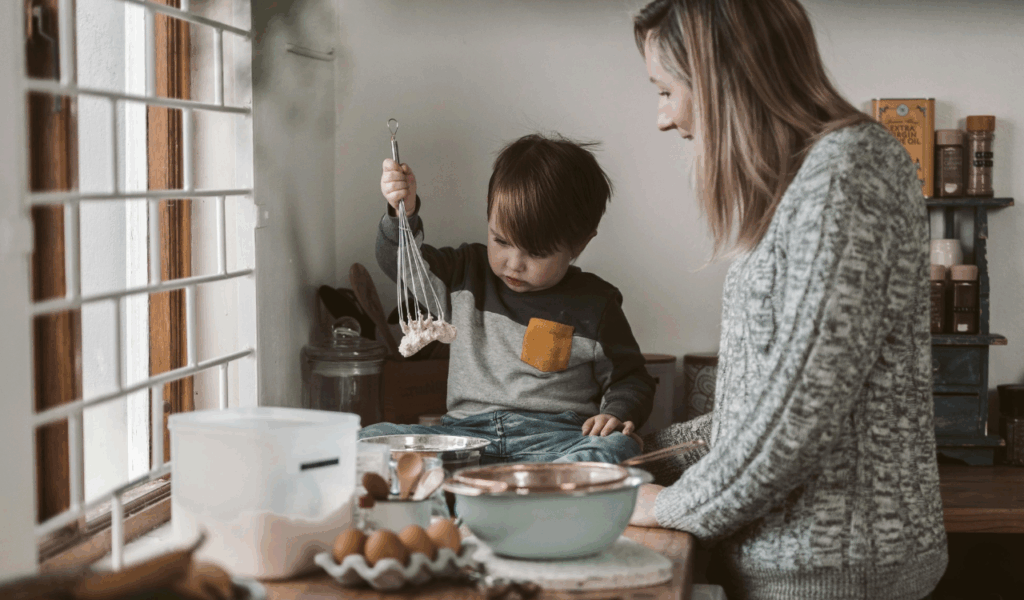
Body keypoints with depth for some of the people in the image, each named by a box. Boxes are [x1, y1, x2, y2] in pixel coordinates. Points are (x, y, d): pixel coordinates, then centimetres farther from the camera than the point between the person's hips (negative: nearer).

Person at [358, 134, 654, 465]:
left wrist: (616, 414, -10)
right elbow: (400, 262, 12)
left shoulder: (594, 306, 5)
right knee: (370, 438, -20)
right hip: (466, 434, 2)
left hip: (553, 440, -2)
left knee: (619, 447, -36)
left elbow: (629, 378, 12)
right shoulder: (467, 275, 12)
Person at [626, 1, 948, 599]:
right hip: (794, 549, 9)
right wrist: (654, 448, 20)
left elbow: (808, 400, -22)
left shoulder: (847, 168, -16)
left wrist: (676, 505, -11)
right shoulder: (798, 181, 14)